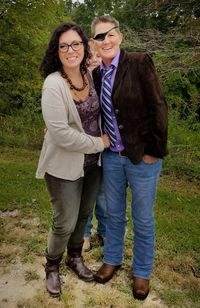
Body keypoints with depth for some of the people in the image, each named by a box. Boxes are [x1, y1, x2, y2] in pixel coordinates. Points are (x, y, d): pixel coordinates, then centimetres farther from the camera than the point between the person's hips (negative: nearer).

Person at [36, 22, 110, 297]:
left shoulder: (90, 75, 0)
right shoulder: (53, 84, -20)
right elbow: (61, 134, -25)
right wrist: (99, 143, -16)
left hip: (93, 162, 6)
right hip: (65, 166, -6)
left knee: (84, 214, 20)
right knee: (65, 223, 6)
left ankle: (75, 258, 45)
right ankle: (52, 267, 35)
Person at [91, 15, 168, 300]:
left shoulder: (140, 62, -12)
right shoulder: (97, 74, 4)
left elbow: (158, 107, -13)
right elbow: (99, 113, 10)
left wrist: (154, 151, -13)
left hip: (142, 157, -4)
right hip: (111, 156, 5)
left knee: (142, 218, 12)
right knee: (114, 213, 19)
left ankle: (142, 271, 35)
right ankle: (112, 259, 43)